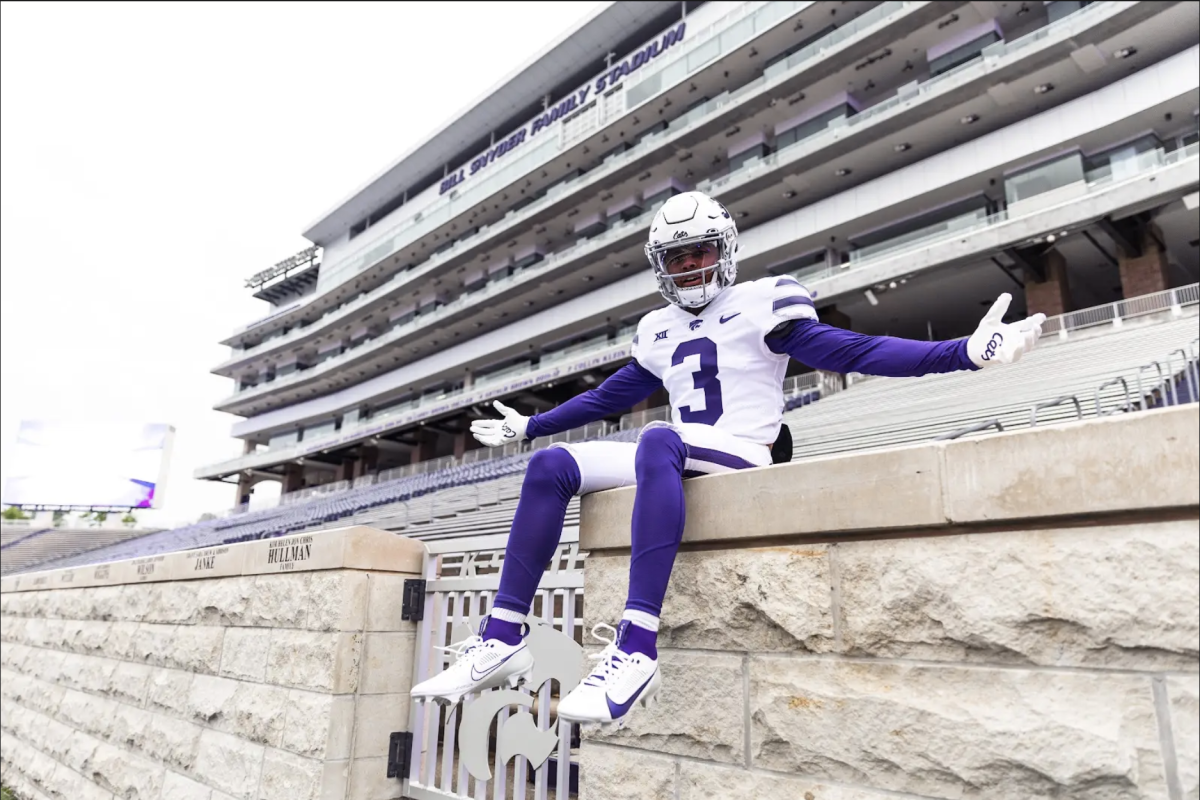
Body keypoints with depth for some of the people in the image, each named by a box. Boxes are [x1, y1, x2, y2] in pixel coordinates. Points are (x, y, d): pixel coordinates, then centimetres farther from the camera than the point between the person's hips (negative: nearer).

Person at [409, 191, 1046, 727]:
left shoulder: (762, 302, 2)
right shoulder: (657, 330, 20)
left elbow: (849, 352, -6)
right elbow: (609, 396, 28)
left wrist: (965, 352, -18)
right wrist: (527, 426, 31)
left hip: (740, 458, -6)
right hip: (679, 460, 7)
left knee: (658, 440, -38)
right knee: (550, 466, -10)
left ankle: (637, 650, -45)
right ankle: (504, 637, -15)